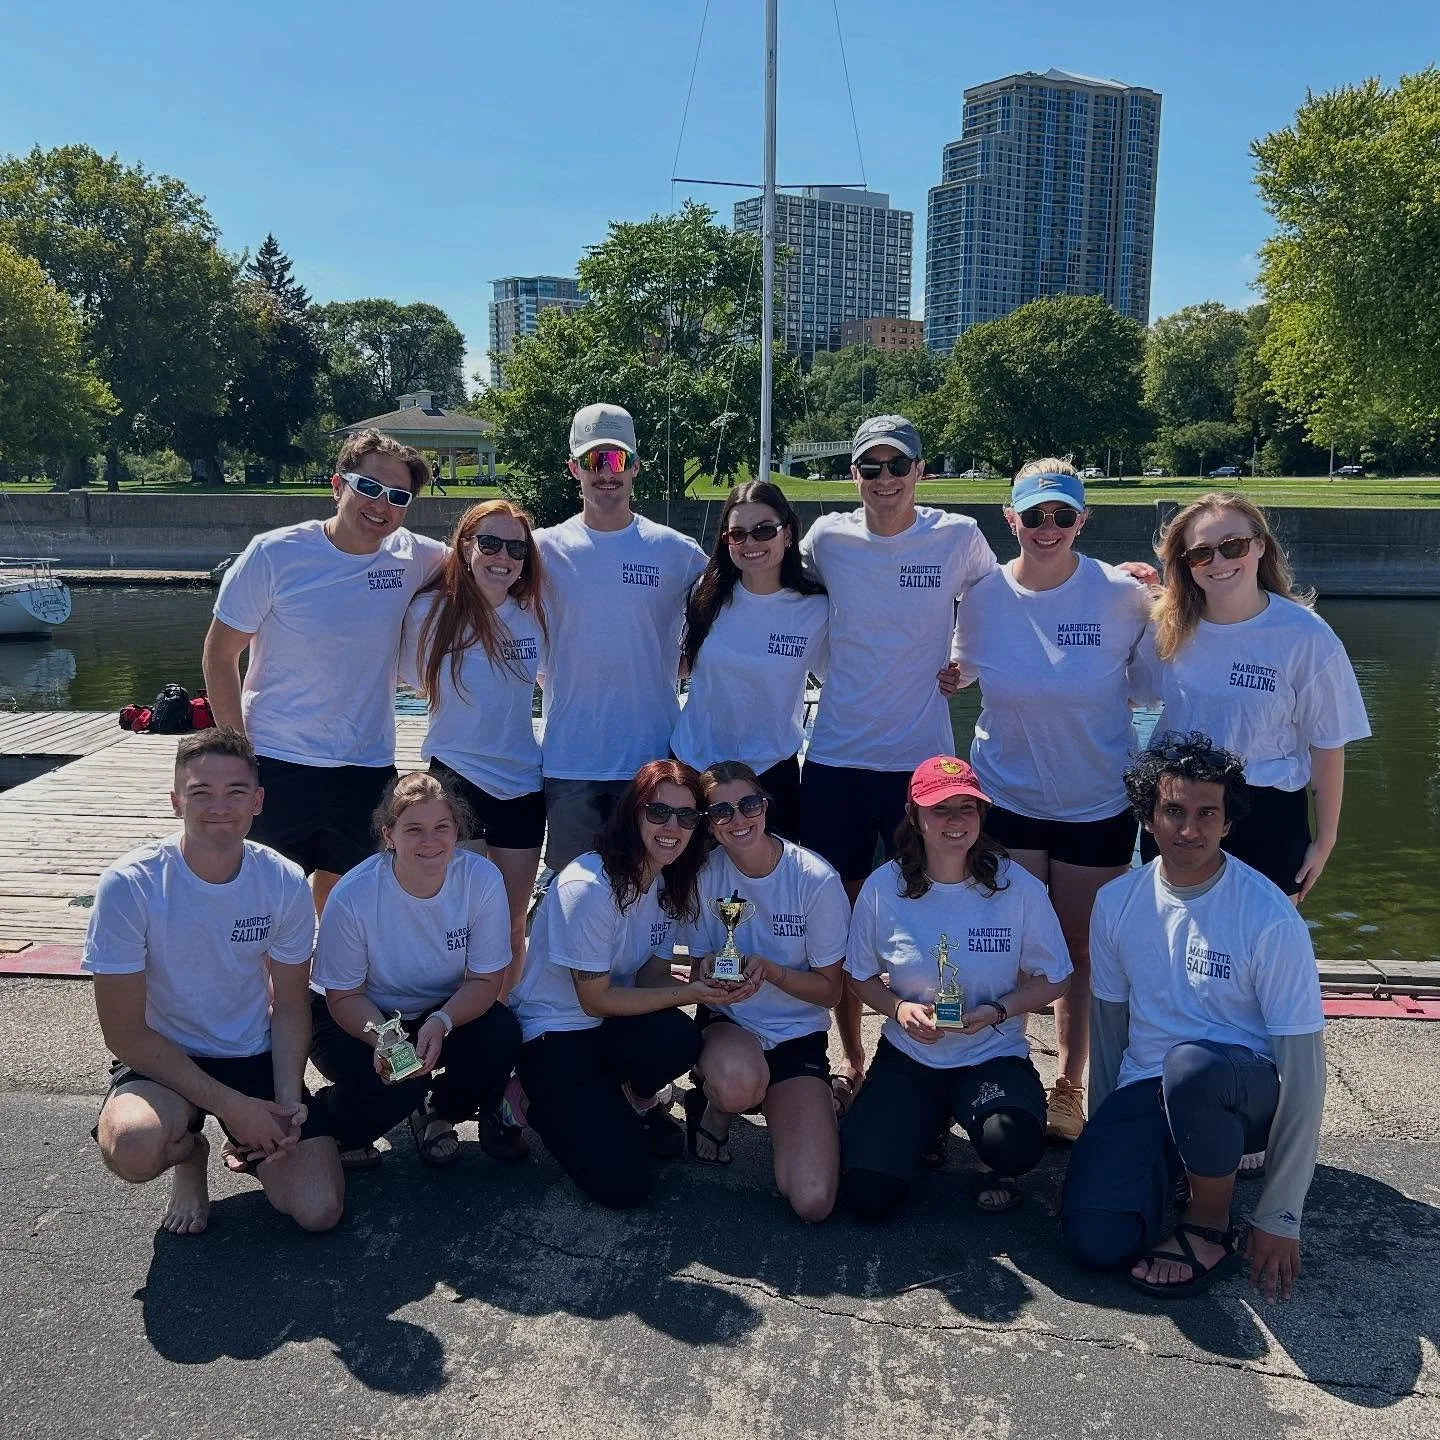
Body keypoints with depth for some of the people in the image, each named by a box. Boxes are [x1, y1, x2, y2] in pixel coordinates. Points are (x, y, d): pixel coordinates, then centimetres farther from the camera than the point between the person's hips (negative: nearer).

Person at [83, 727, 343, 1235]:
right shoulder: (129, 885, -20)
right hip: (163, 1059, -1)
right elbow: (124, 1032, -16)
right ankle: (189, 1153, 3)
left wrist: (286, 1104, -15)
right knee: (132, 1146, -35)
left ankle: (252, 1149, 20)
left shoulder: (285, 883, -12)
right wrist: (231, 1105, -21)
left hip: (258, 1058, 2)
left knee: (318, 1210, -13)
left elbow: (289, 1006, 0)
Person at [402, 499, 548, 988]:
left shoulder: (535, 613, -1)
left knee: (512, 926, 13)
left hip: (523, 786, 3)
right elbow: (417, 680, 6)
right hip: (455, 780, -3)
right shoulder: (431, 609, -8)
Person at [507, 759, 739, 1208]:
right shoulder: (588, 886, -25)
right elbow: (595, 1000, -19)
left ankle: (640, 1102, 3)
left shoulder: (670, 884, -1)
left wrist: (703, 984, -21)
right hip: (553, 1031, -6)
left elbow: (651, 976, 0)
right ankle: (539, 1101, 7)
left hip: (612, 1030, 6)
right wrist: (687, 994, -24)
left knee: (680, 1038, -31)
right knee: (621, 1183, -20)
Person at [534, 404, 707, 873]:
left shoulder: (678, 552, 0)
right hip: (568, 760, 0)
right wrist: (561, 689, -1)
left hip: (653, 759, 0)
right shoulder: (545, 549, 1)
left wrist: (664, 675, -1)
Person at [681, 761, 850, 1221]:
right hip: (727, 1026, 1)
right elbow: (698, 971, 2)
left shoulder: (816, 880, -14)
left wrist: (771, 970, -25)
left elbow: (830, 990, -6)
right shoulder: (705, 875, -8)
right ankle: (713, 1109, -1)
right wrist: (708, 973, -23)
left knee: (812, 1201, -17)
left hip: (798, 1035, -1)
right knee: (738, 1081, -40)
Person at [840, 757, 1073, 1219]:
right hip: (908, 1056, 1)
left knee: (1015, 1145, -34)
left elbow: (1053, 980, 0)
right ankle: (926, 1124, 20)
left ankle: (996, 1166, 7)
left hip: (994, 1056, -1)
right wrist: (899, 1008, -15)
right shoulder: (883, 887, -8)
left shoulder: (1018, 887, -10)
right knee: (869, 1195, -14)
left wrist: (997, 1011, -18)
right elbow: (861, 976, 5)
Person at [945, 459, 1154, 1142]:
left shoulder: (1123, 596, -12)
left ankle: (1068, 1086, 31)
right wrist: (948, 676, -6)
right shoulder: (982, 597, -6)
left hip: (1098, 803, -1)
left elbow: (1149, 686, 1)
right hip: (1007, 797, 1)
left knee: (1081, 952, 13)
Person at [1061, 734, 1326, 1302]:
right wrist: (1103, 1137, 14)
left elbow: (1303, 1067, -14)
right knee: (1093, 1242, -20)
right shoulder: (1116, 902, -3)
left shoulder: (1270, 918, -17)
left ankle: (1211, 1226, -11)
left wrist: (1278, 1218, -13)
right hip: (1147, 1091, 4)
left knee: (1190, 1063, -40)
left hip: (1248, 1092, -3)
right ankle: (1181, 1165, 13)